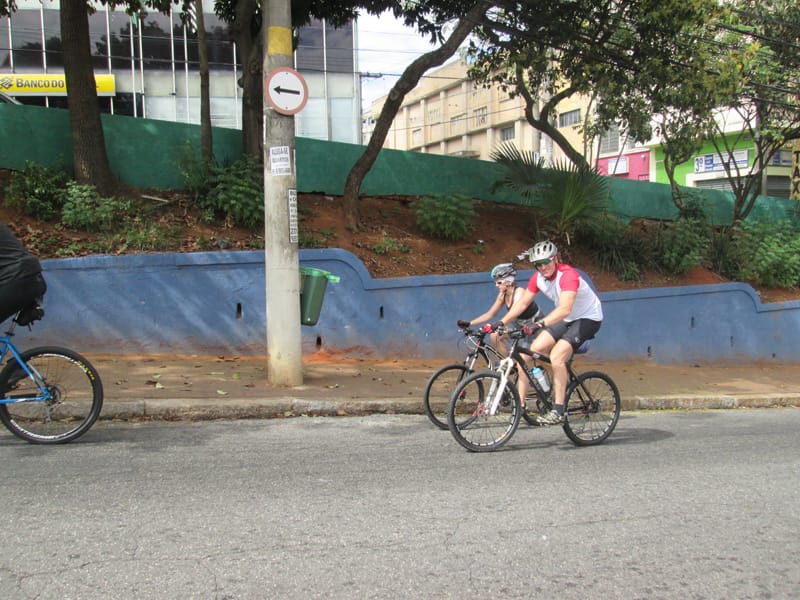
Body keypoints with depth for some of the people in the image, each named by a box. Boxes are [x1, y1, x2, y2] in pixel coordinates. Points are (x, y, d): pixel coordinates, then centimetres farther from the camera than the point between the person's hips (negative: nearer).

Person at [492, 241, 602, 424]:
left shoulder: (568, 275, -30)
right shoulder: (538, 278, -7)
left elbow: (565, 309, -43)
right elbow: (522, 303, -6)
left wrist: (540, 324, -54)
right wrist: (501, 323, -18)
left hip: (588, 318, -7)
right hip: (565, 319, 7)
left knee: (556, 357, -26)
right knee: (532, 351, -7)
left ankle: (558, 411, -19)